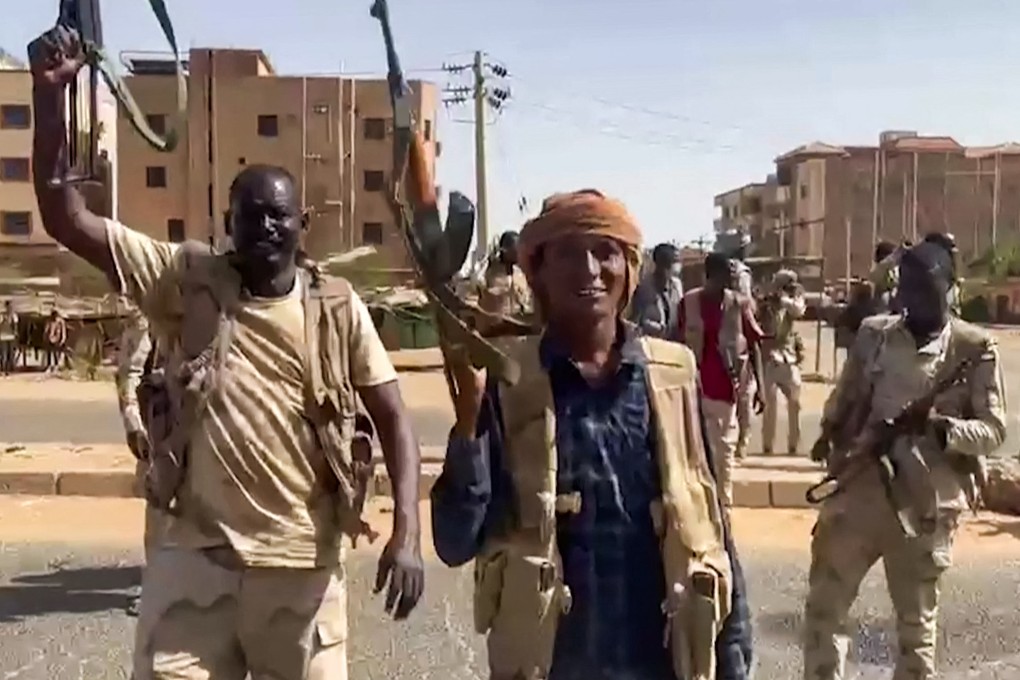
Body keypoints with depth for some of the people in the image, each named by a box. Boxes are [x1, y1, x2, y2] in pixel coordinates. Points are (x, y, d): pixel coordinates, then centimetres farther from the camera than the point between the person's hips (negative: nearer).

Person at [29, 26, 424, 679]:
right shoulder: (186, 282, -2)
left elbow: (394, 418, -3)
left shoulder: (338, 308, -3)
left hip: (303, 563, 0)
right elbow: (66, 217, -6)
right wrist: (50, 91, -16)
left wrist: (407, 532, -14)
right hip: (195, 554, 0)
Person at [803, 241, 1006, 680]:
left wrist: (938, 425, -23)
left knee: (917, 622, 12)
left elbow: (994, 430, -5)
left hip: (926, 504, -3)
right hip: (857, 491, 3)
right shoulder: (873, 334, 4)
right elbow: (842, 401, 12)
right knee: (824, 603, 11)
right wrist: (830, 438, -8)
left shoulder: (975, 347, -4)